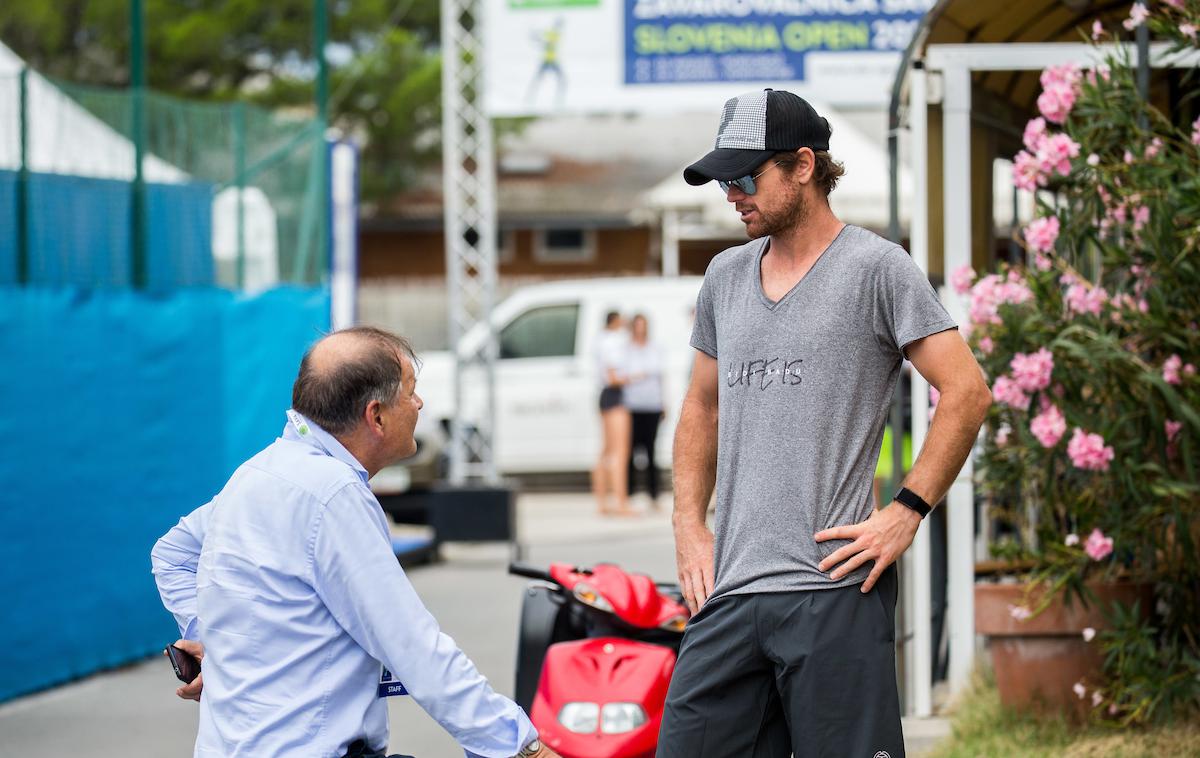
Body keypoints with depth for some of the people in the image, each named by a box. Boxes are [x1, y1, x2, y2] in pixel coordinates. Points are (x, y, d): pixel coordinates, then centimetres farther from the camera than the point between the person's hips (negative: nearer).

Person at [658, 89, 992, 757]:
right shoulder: (726, 276, 17)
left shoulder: (876, 268, -2)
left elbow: (967, 392, -7)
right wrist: (689, 525, 14)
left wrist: (906, 514, -11)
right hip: (729, 590, 6)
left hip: (835, 586, -6)